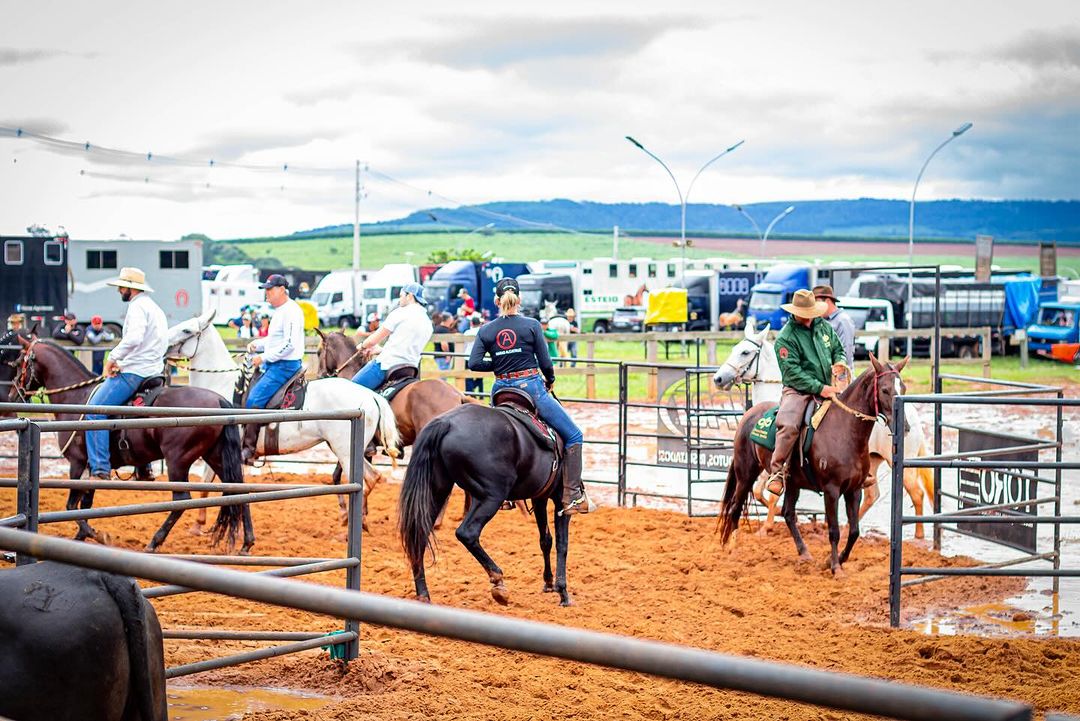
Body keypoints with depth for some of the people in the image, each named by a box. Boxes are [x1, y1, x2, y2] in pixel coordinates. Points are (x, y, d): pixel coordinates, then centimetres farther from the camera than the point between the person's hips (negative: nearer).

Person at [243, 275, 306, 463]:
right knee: (247, 395, 9)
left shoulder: (291, 311, -15)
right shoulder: (279, 311, 17)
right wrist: (257, 344, 9)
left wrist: (264, 357, -21)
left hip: (285, 366, -11)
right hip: (273, 364, 11)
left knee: (255, 399, -19)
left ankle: (248, 449, -17)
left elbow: (289, 344, -24)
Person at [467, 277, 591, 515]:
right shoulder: (532, 325, -6)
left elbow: (474, 363, -5)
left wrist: (497, 364, 11)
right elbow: (545, 362, -5)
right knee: (573, 436, 6)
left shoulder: (486, 331, 1)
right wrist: (550, 380, 15)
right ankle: (572, 496, -2)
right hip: (532, 387, -4)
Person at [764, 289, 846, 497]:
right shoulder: (785, 337, -8)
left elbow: (838, 349, 25)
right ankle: (777, 472, -23)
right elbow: (793, 373, -14)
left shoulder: (824, 326, 12)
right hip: (798, 390, -6)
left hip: (826, 389, 6)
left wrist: (839, 362, 0)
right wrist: (819, 388, -19)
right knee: (789, 425, -33)